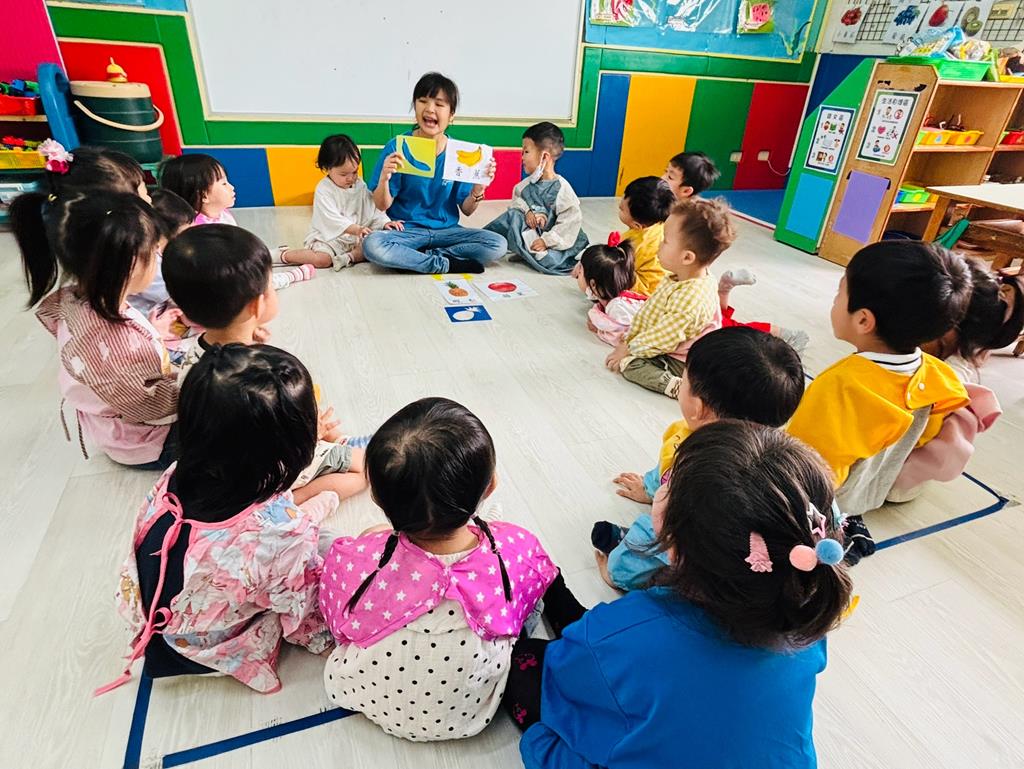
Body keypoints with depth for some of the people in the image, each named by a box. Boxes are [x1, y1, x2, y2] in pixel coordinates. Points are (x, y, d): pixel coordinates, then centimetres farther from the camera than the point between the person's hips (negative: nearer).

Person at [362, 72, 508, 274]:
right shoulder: (397, 147, -7)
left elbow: (466, 210, 3)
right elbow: (382, 205, -4)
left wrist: (478, 188, -17)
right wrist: (384, 177, -24)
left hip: (445, 230, 2)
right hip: (406, 231, -2)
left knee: (498, 245, -20)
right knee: (372, 245, -34)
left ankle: (421, 257, -14)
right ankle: (448, 264, -18)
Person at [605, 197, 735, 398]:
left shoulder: (689, 300, -34)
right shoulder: (679, 278, -3)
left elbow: (662, 340, -25)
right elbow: (648, 310, 7)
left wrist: (629, 349, -12)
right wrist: (628, 339, 7)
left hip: (679, 363, -10)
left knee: (630, 364, -21)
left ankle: (675, 386, -24)